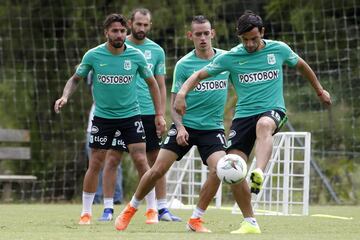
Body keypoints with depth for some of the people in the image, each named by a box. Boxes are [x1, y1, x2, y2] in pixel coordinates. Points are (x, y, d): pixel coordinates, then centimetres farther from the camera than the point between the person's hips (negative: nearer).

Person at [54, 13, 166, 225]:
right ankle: (86, 212, 12)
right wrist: (65, 97, -15)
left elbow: (152, 83, 6)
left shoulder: (136, 56, -7)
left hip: (131, 115, 0)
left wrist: (159, 114, 4)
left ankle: (152, 209, 3)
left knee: (141, 160, -8)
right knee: (95, 164, 0)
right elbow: (75, 79, 5)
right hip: (103, 116, 0)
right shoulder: (93, 56, -8)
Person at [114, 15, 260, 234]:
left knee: (218, 169, -22)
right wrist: (180, 127, -16)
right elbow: (175, 102, 0)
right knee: (158, 169, -6)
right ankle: (130, 209, 16)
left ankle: (196, 220, -7)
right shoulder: (184, 65, -4)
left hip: (213, 127, 1)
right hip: (186, 125, -1)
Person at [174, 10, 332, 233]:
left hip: (273, 110, -2)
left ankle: (259, 173, -62)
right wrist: (182, 92, -16)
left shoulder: (279, 49, 2)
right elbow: (200, 75, 4)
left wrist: (320, 90, 32)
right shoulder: (230, 57, 0)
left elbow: (301, 65, 22)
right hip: (243, 114, 2)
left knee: (263, 125, -41)